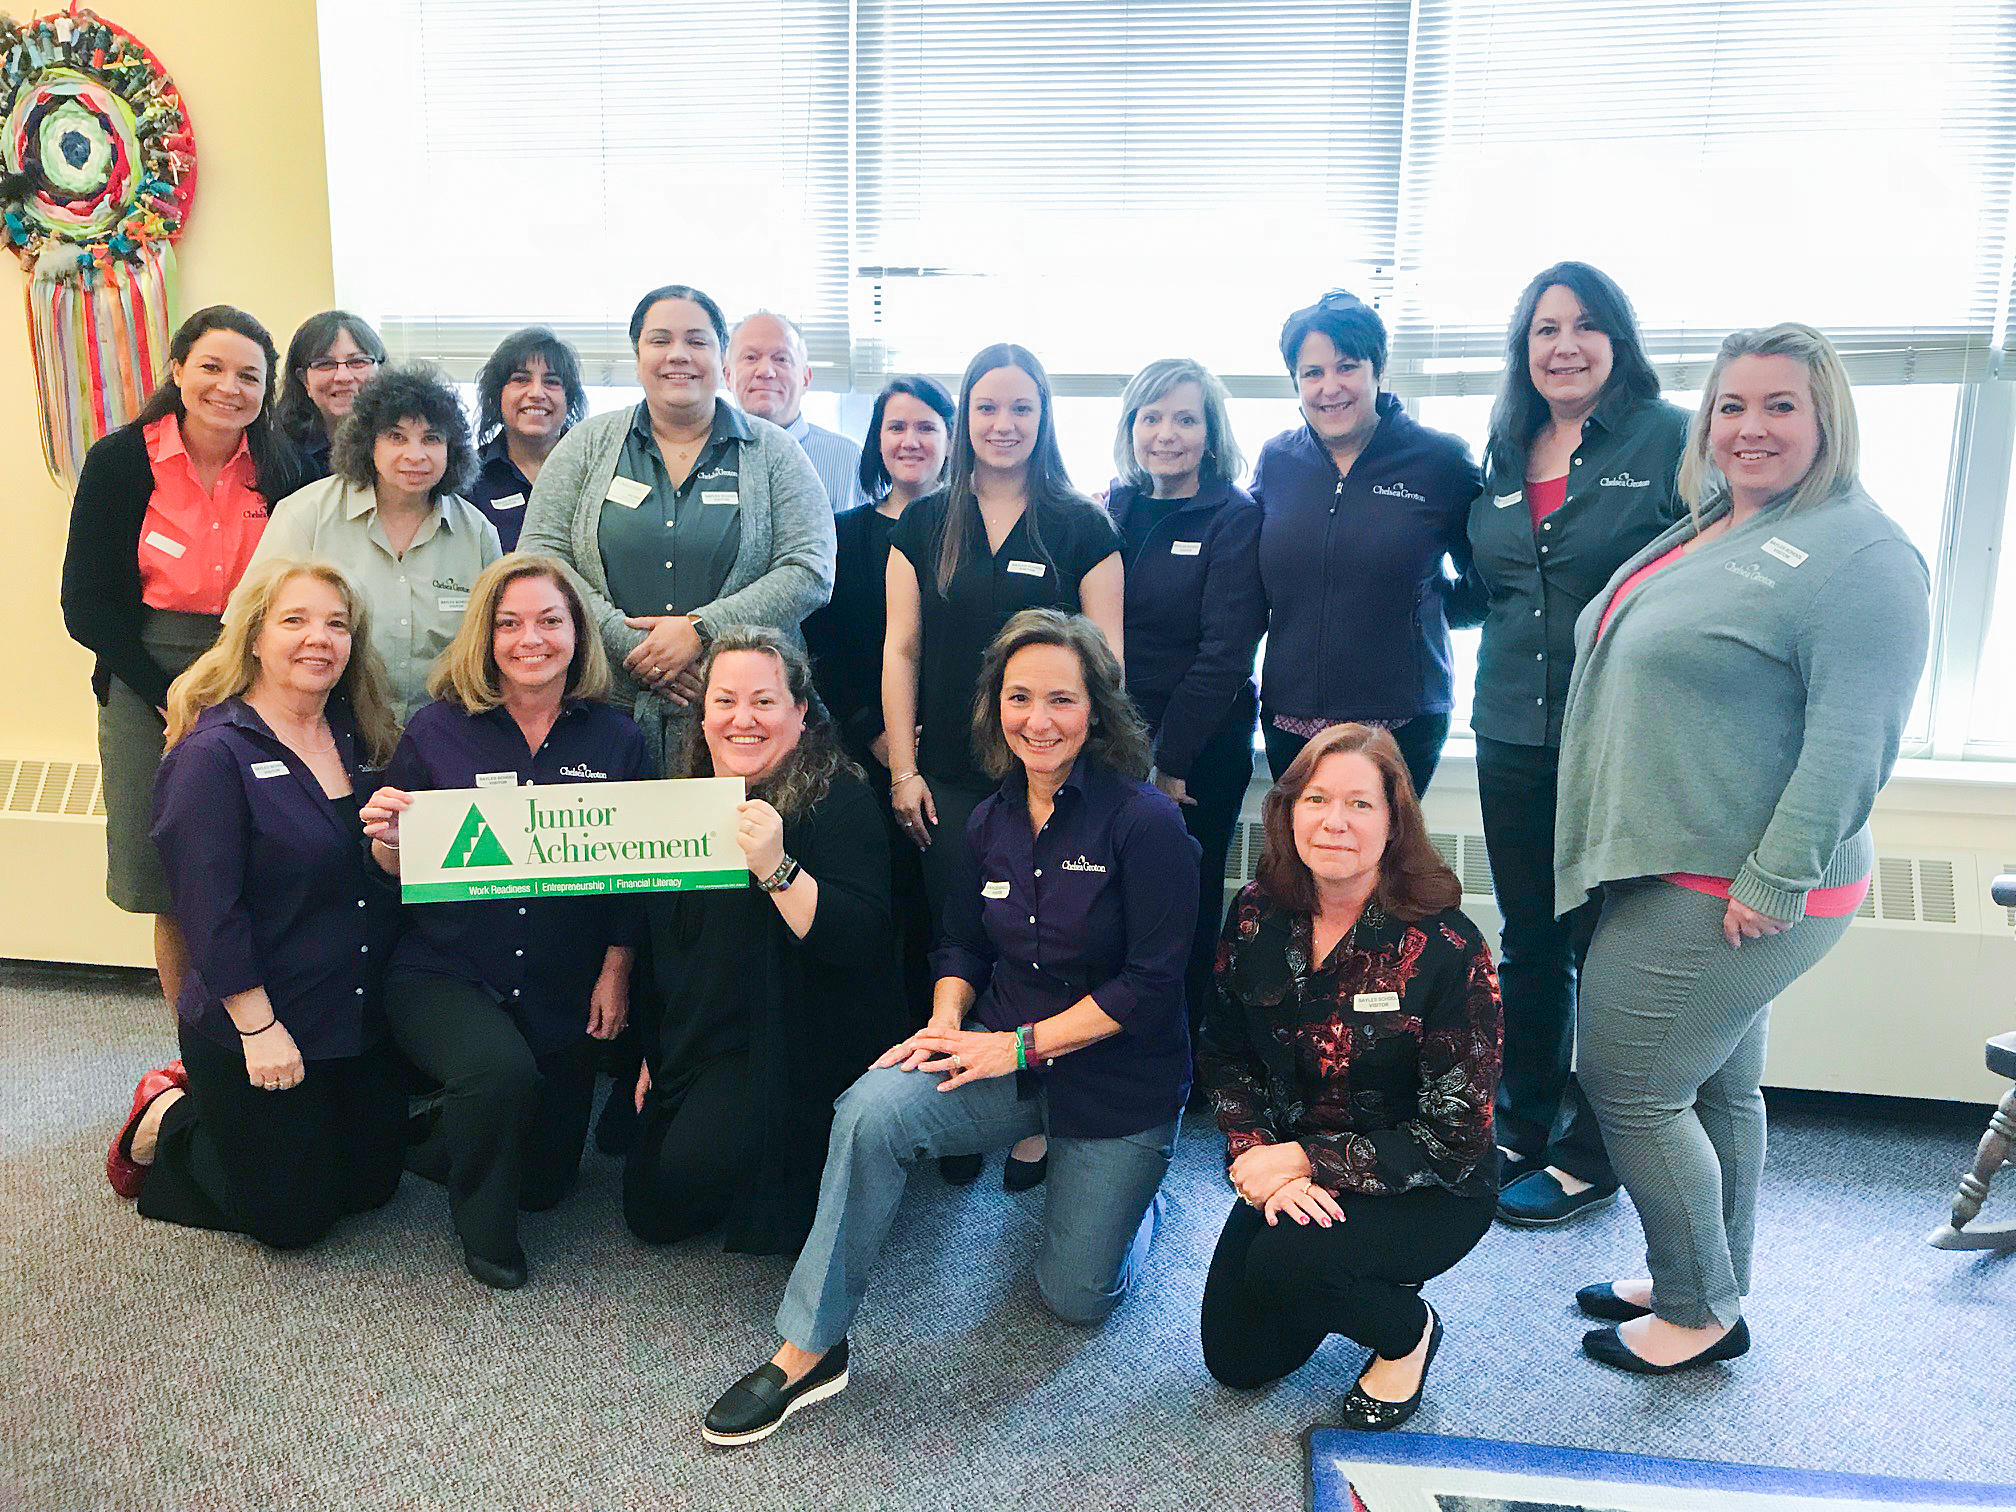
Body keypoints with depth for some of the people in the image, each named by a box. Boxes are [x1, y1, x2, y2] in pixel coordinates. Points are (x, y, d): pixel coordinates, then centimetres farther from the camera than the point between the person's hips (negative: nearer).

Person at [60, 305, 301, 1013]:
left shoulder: (279, 468, 2)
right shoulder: (120, 461, -2)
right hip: (148, 689, -1)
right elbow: (86, 606, -3)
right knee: (174, 898, 3)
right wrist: (171, 697, -12)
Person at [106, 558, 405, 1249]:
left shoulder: (355, 738, 5)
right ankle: (165, 1122, 27)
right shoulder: (214, 753, -16)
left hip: (360, 1015, 7)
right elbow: (211, 908, -19)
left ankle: (204, 1102, 34)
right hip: (253, 1029, -7)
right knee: (291, 1217, 3)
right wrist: (259, 1028, -20)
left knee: (373, 1182, 17)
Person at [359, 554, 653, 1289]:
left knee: (546, 1178, 12)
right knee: (501, 1070, -34)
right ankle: (483, 1228, 0)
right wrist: (388, 841, -23)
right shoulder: (436, 731, -5)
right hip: (443, 974, -2)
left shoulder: (616, 738, -2)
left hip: (563, 992, 3)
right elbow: (395, 871, -1)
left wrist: (615, 971, -5)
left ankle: (434, 1138, 46)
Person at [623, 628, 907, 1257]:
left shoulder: (839, 801, -15)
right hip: (693, 1046, 7)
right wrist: (655, 1049, 19)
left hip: (790, 1046, -7)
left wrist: (777, 869, -38)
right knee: (645, 1210, 8)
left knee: (687, 1177, -24)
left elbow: (861, 941, -26)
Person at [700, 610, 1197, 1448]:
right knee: (873, 1107, -26)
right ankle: (809, 1348, -14)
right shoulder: (992, 821, 1)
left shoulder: (1144, 821, -18)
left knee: (1075, 1295, 5)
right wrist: (946, 1022, -9)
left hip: (1120, 1081, -3)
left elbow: (1151, 984, -18)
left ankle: (1132, 1198, 38)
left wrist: (1020, 1043, -20)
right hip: (1006, 1056, 4)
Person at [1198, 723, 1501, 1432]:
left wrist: (1308, 1159, -22)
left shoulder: (1446, 949, -23)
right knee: (1237, 1359, 4)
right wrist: (1259, 1158, -16)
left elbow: (1454, 1135, -20)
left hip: (1429, 1192, -5)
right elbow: (1226, 1053, 1)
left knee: (1287, 1262, -30)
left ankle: (1407, 1331, 2)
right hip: (1292, 1168, 5)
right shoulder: (1259, 914, -10)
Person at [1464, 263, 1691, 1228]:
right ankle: (1523, 1128, 32)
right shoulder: (1502, 457, 12)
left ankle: (1589, 1158, 22)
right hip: (1514, 739, 5)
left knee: (1604, 945, 4)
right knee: (1528, 942, 15)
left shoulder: (1669, 439, -5)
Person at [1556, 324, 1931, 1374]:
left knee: (1627, 1085, -2)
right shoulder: (1702, 533, 14)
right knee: (1715, 1088, 19)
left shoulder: (1858, 556, -15)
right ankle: (1703, 1285, 34)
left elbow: (1853, 740, -21)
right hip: (1668, 870, 9)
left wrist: (1774, 884, -23)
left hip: (1735, 894, -9)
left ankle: (1702, 1312, 17)